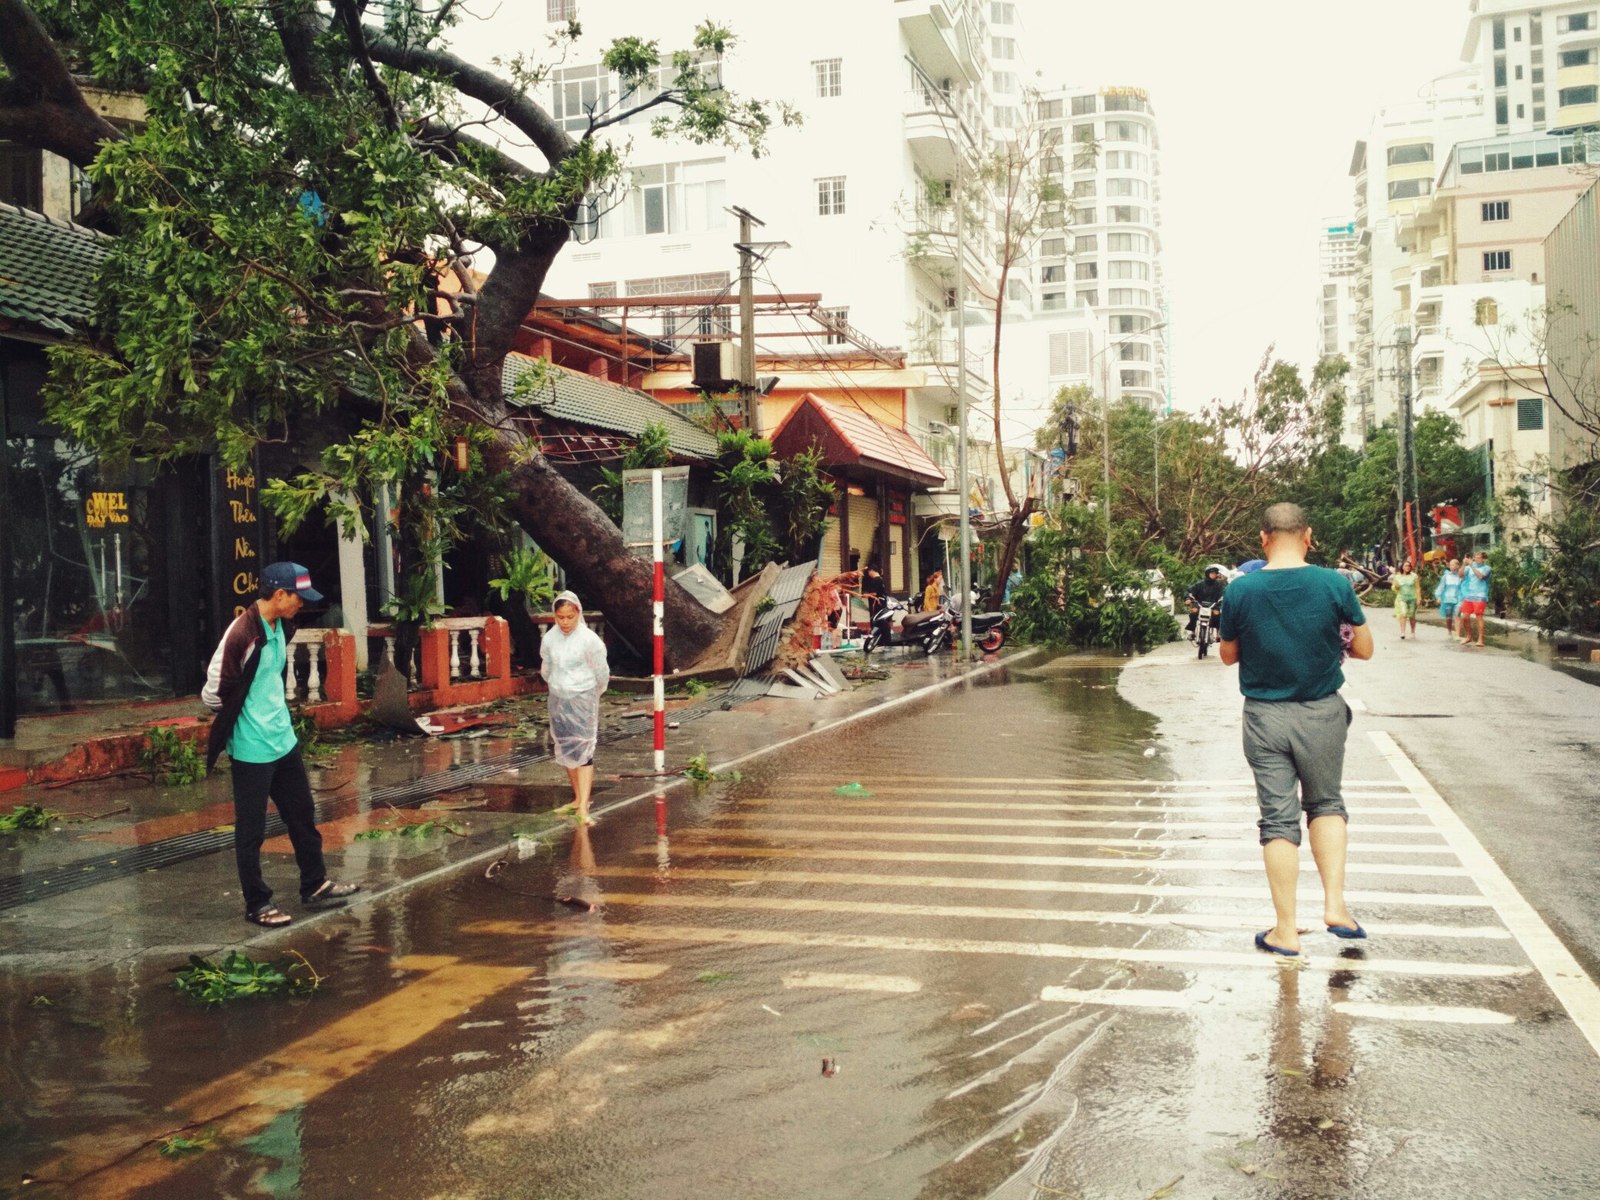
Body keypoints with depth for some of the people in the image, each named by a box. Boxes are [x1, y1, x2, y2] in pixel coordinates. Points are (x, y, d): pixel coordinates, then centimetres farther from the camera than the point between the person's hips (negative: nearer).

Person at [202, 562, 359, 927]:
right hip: (252, 749, -9)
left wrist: (276, 713, 13)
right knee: (251, 830, 5)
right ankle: (257, 904, 16)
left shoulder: (281, 627, 4)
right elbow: (214, 691, -18)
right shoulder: (242, 634, -22)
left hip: (283, 740, 9)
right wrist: (236, 718, -1)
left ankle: (315, 886, 31)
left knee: (302, 814, 17)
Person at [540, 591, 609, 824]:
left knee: (583, 751, -10)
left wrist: (594, 694, 12)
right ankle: (578, 798, 27)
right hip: (558, 700, 5)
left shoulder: (589, 639, -15)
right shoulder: (549, 638, -2)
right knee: (566, 750, 12)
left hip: (583, 700, -5)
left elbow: (601, 673, -3)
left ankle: (583, 807, -16)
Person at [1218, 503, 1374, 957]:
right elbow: (1364, 649, -1)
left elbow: (1228, 655, 3)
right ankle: (1335, 903, 8)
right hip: (1321, 713, 0)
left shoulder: (1240, 590, -8)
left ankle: (1285, 931, 10)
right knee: (1326, 804, 20)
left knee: (1277, 820, 6)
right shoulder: (1334, 584, -9)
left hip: (1264, 716, 0)